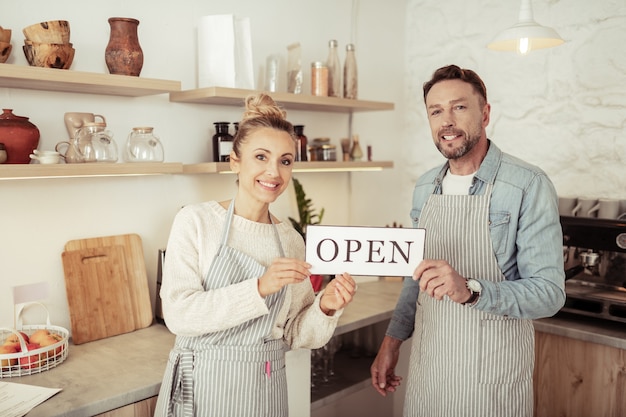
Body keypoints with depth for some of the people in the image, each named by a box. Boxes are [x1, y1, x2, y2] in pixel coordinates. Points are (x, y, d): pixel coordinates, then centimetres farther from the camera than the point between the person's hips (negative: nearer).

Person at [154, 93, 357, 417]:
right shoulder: (196, 221, -9)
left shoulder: (291, 240, 0)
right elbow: (178, 314, -18)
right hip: (200, 388, -3)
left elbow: (296, 335, 3)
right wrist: (259, 288, -27)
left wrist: (325, 308, -16)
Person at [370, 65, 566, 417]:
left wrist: (470, 291, -33)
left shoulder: (529, 185, -14)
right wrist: (392, 341, 11)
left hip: (492, 374, -5)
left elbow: (549, 292, -18)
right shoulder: (425, 187, 4)